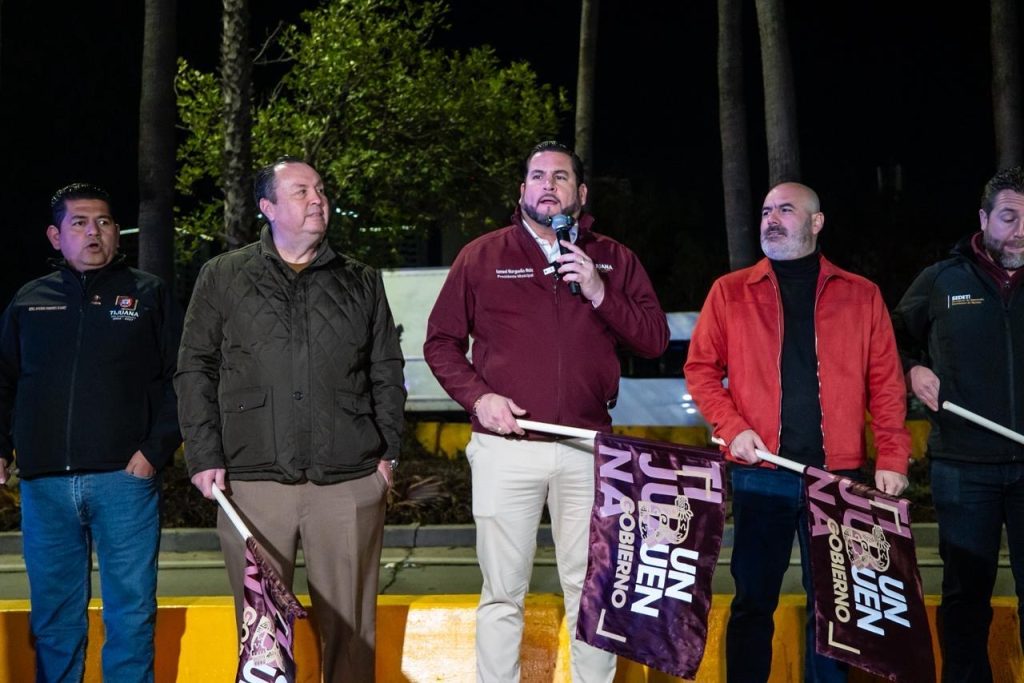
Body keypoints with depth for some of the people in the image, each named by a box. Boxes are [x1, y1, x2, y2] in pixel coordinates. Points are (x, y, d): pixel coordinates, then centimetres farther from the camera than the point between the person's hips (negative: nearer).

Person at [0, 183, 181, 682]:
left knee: (131, 613, -1)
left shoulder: (149, 295, 8)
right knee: (54, 618, 8)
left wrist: (157, 449, -8)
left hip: (125, 478, -2)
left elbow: (180, 379, 3)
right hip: (44, 483, 2)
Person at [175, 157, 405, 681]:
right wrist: (204, 456, 0)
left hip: (349, 482, 1)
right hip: (253, 481, -1)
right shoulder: (223, 278, 10)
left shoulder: (361, 283, 15)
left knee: (350, 626, 2)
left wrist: (388, 452, 8)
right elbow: (195, 371, 9)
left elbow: (387, 374, 17)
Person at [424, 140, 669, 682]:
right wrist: (477, 396, -7)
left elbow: (655, 340, 5)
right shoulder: (482, 256, 7)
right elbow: (441, 341, 9)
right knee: (503, 592, 1)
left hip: (587, 451, 1)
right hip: (505, 448, -1)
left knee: (591, 589, 6)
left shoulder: (614, 260, 11)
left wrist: (600, 294, -8)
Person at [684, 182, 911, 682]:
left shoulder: (861, 295, 8)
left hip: (837, 475, 1)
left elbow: (886, 382, 5)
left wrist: (892, 457, -4)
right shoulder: (730, 292, 8)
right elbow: (700, 368, 5)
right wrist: (733, 428, -9)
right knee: (754, 598, 4)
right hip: (760, 475, 0)